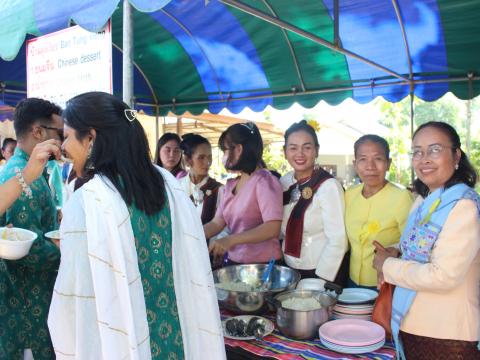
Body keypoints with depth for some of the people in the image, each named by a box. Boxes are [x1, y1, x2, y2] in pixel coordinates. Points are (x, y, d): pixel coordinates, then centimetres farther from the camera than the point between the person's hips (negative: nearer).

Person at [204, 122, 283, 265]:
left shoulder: (264, 181, -14)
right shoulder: (230, 185, 8)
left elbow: (272, 228, -24)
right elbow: (217, 223, 4)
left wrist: (231, 240, -31)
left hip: (262, 264, -7)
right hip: (233, 261, 7)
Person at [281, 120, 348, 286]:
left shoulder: (329, 186, -19)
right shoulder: (285, 181, -1)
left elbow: (338, 241, -20)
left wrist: (321, 280, -18)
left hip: (321, 272, -5)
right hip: (289, 270, 6)